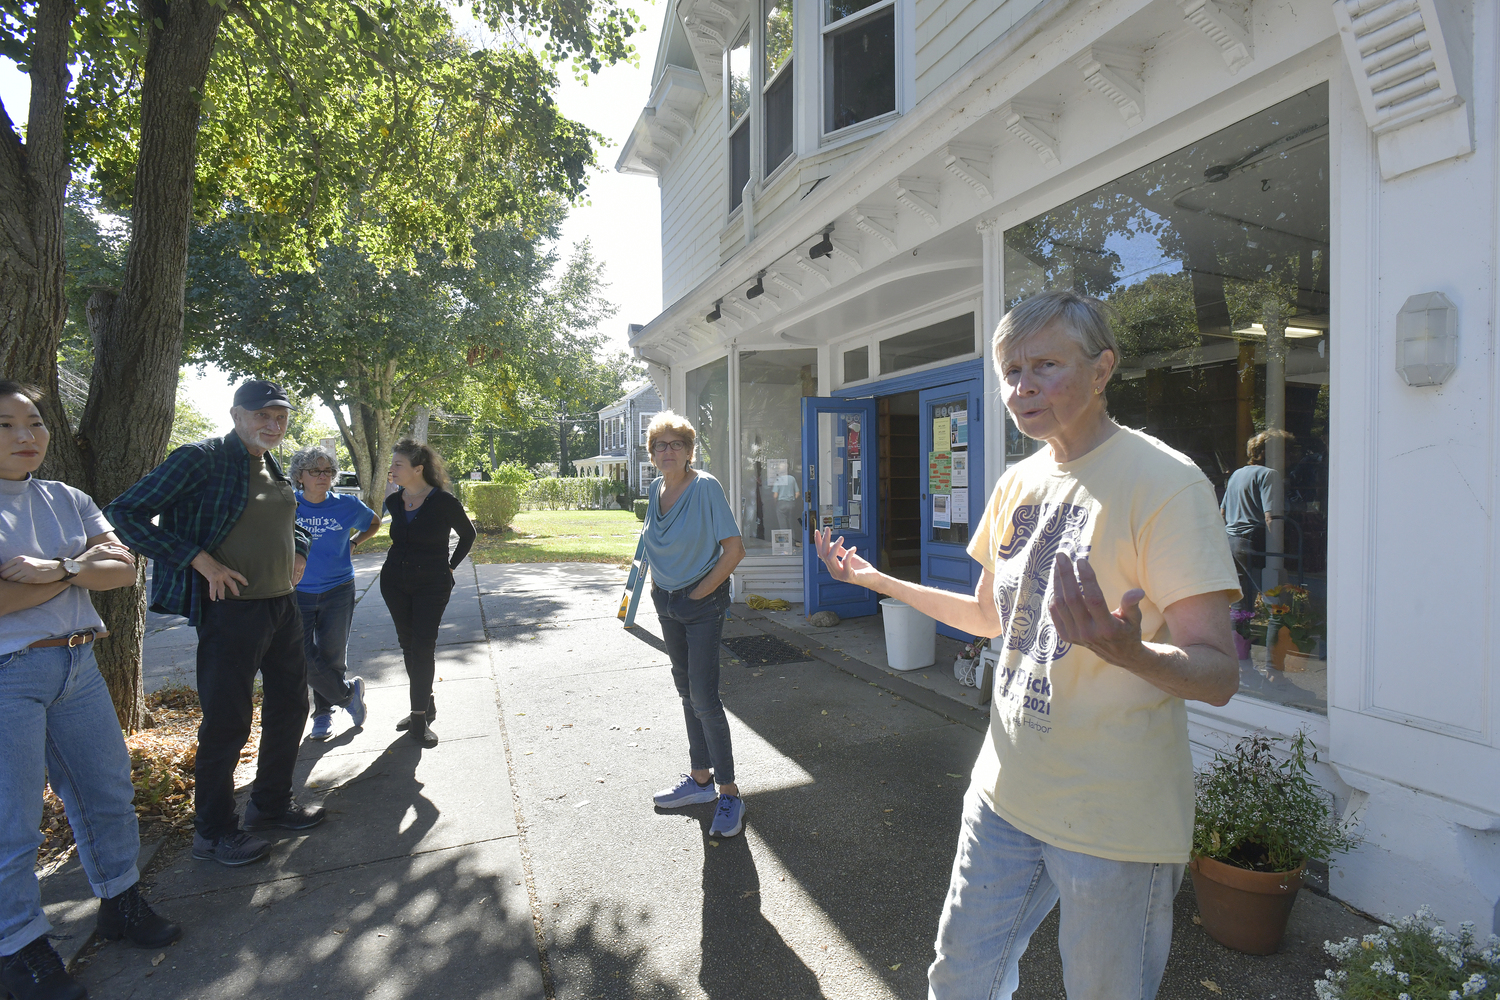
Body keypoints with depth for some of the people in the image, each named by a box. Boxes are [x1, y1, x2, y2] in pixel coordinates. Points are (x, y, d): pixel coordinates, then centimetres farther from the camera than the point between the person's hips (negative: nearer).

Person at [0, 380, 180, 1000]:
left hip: (77, 665, 6)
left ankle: (121, 905, 32)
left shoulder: (68, 501, 9)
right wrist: (81, 566, -10)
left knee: (108, 792, 14)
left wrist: (54, 569, -16)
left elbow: (123, 569, -1)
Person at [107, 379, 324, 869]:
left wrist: (299, 553, 10)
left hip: (283, 605, 8)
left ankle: (272, 802, 35)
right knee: (227, 722, 2)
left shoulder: (273, 469, 11)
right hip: (232, 609, -8)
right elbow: (125, 512, -16)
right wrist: (202, 561, -21)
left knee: (289, 708, 16)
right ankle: (212, 831, 21)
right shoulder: (202, 459, -12)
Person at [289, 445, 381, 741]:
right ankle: (349, 692, 20)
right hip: (297, 593, 0)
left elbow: (374, 523, 18)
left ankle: (323, 714, 29)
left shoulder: (347, 505, -3)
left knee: (331, 658, 6)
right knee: (303, 661, -4)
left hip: (337, 592, 0)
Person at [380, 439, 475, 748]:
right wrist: (403, 562, 14)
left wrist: (450, 566, 1)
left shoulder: (443, 501, -13)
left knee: (423, 647, -8)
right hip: (395, 581, 5)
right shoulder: (394, 501, 2)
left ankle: (420, 718, 0)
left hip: (432, 584, -5)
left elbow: (468, 534, 1)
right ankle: (425, 704, 26)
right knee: (408, 645, 11)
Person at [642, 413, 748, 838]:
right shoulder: (656, 488, 5)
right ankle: (700, 779, 29)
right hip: (667, 601, 7)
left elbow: (734, 550, -17)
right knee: (686, 691, 15)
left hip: (702, 601, -7)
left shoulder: (706, 487, -15)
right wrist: (657, 584, 10)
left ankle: (729, 793, 6)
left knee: (704, 696, -8)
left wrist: (698, 592, -14)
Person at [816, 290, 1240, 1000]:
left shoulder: (1165, 483, -18)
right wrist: (877, 580, 16)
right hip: (1006, 788, 7)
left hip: (1116, 818, -6)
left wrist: (1128, 651, -42)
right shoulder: (1018, 483, 5)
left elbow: (1219, 674, -21)